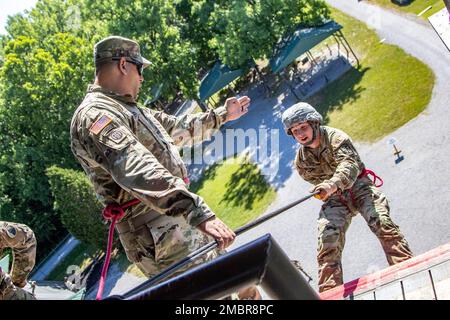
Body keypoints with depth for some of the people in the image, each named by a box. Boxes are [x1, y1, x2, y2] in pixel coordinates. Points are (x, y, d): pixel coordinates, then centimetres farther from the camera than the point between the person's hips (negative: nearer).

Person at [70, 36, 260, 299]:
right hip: (163, 239, -10)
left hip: (184, 228, 11)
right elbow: (137, 169, -32)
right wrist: (198, 212, -42)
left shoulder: (130, 110, 18)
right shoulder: (94, 115, -16)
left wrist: (223, 114, 39)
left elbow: (180, 129, 32)